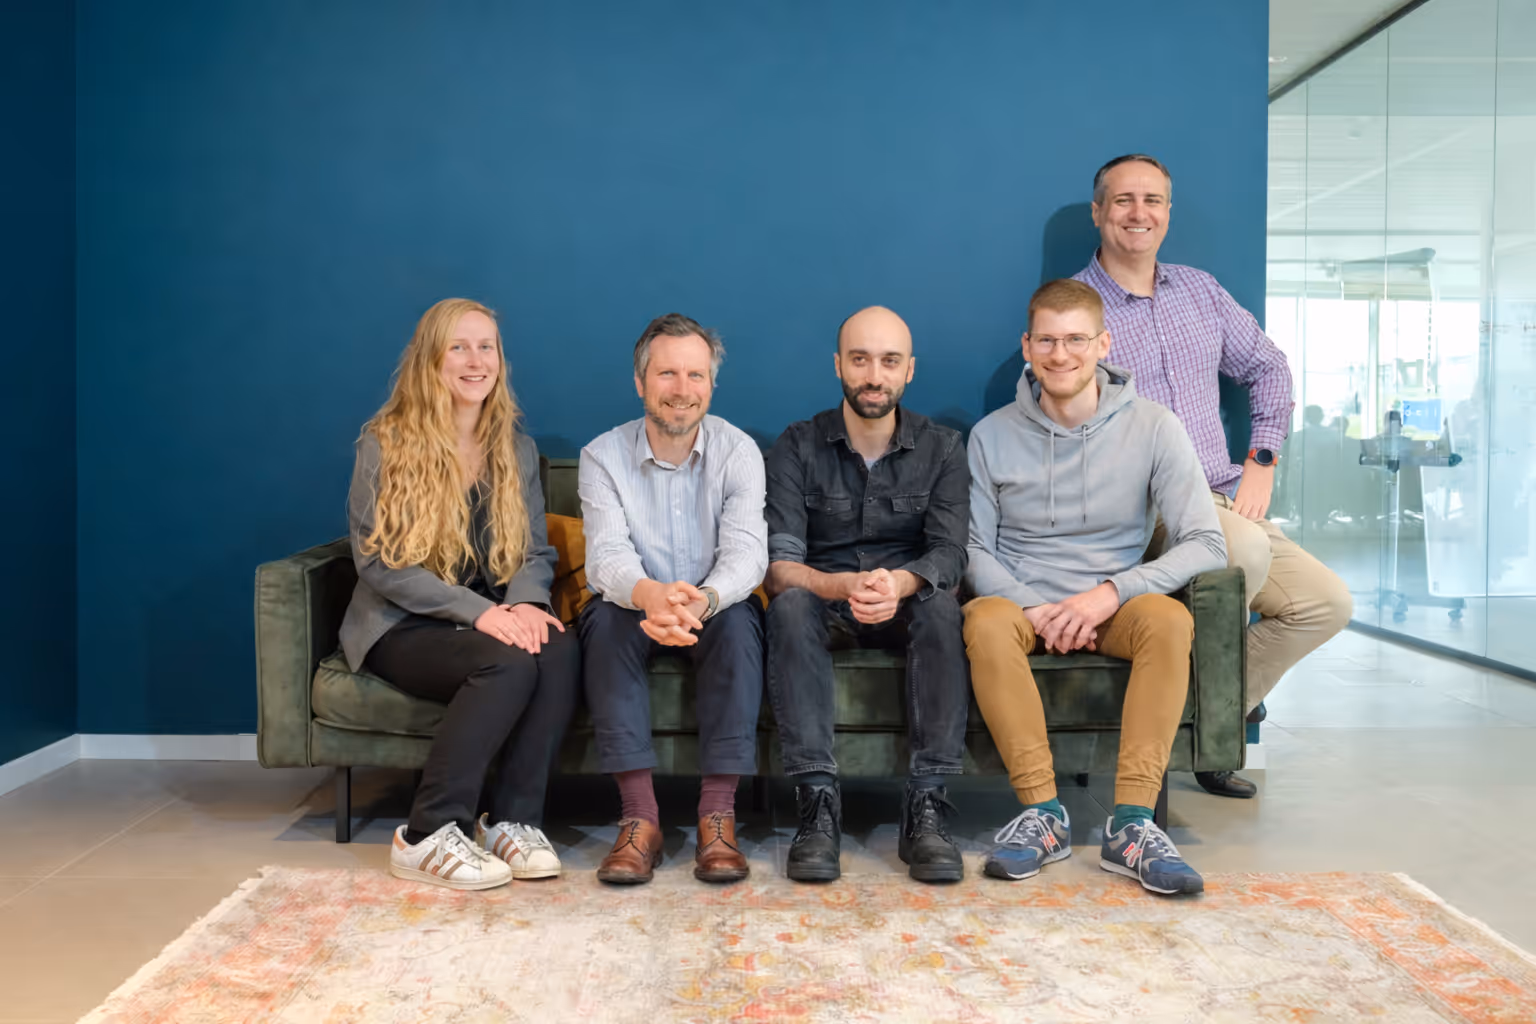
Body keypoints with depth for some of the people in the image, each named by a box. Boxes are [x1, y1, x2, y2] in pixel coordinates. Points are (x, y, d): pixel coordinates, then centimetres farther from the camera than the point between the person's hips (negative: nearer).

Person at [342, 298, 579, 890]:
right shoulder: (386, 445, -3)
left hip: (495, 616, 4)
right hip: (402, 627, -4)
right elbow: (378, 560, -10)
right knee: (508, 662, -33)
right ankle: (427, 838, -22)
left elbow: (535, 552, 10)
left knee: (561, 650, -29)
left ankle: (513, 821, -19)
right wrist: (480, 612, -22)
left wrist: (525, 603, -15)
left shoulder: (517, 450, 12)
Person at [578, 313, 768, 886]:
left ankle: (718, 815, -32)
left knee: (739, 618, -32)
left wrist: (702, 600, -46)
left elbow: (746, 552, -21)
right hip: (635, 608, 0)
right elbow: (607, 555, -22)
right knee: (607, 617, -32)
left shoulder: (738, 452, -7)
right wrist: (653, 595, -47)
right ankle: (639, 816, -33)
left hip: (715, 610, 0)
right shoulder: (603, 456, -7)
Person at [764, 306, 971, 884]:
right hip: (826, 607, 0)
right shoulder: (798, 446, -2)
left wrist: (899, 582, -36)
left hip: (905, 611, 1)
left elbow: (949, 555, -11)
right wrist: (843, 585, -36)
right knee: (790, 605, -33)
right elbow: (778, 565, -13)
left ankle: (926, 804, -32)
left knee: (941, 605, -33)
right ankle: (818, 803, -35)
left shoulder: (941, 448, 2)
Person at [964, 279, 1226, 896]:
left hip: (1112, 610, 0)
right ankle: (1044, 815, -27)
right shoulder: (993, 435, 2)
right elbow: (975, 549, 2)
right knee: (985, 621, -33)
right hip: (1022, 603, 0)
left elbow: (1207, 544, -8)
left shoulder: (1153, 429, -2)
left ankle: (1131, 825, -29)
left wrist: (1112, 591, -21)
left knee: (1170, 618, -32)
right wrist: (1033, 610, -16)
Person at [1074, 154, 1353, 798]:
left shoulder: (1200, 290, 15)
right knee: (1248, 549, -33)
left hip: (1225, 502, 7)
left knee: (1329, 603, -5)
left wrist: (1261, 462, 10)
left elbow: (1268, 369, 23)